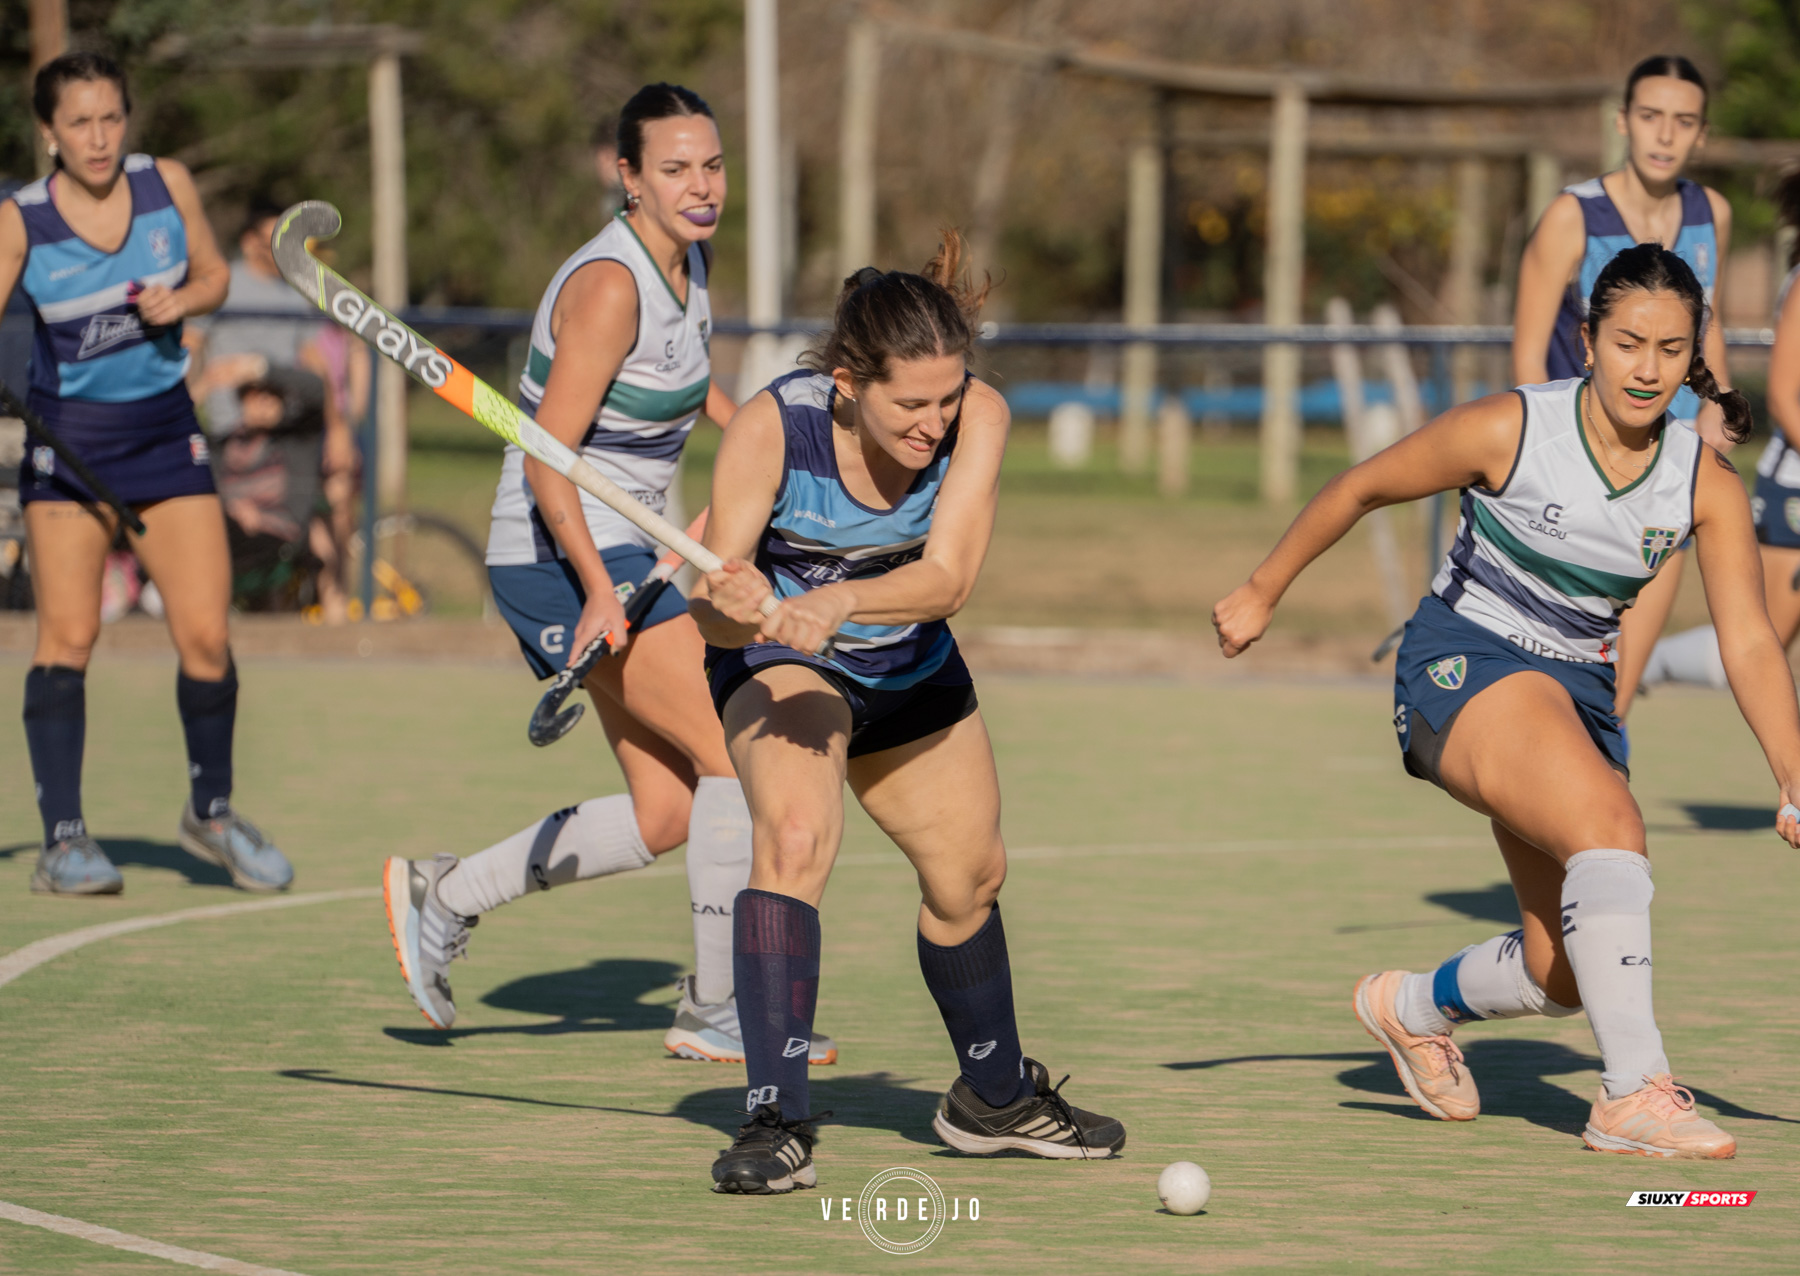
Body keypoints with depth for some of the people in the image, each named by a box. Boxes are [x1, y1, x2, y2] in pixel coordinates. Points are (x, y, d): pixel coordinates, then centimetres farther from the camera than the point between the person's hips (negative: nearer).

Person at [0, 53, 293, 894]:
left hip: (165, 432, 3)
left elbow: (213, 276, 12)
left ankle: (211, 812, 20)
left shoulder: (168, 186, -2)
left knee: (206, 636, -2)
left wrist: (182, 301, -10)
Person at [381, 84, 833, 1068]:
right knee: (738, 757, -11)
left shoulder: (687, 265, 8)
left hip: (621, 558, 9)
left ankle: (442, 897, 18)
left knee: (667, 816, 7)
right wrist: (600, 590, -29)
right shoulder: (610, 284, -19)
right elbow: (547, 458, -22)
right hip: (566, 559, -9)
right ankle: (716, 1011, -3)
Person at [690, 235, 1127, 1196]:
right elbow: (712, 602, -31)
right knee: (794, 833, -32)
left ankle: (995, 1098, 44)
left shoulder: (977, 416, -27)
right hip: (781, 660, -4)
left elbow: (947, 576, -36)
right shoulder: (771, 428, -33)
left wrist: (841, 601, -53)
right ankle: (775, 1119, -32)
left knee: (969, 876, 17)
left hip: (911, 667, 4)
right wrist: (734, 606, -54)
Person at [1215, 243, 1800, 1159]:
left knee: (1563, 974, 6)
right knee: (1611, 827, -33)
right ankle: (1633, 1094, -35)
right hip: (1463, 665, -6)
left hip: (1579, 690, 6)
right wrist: (1262, 593, 6)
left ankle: (1413, 1007, 39)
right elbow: (1359, 488, -2)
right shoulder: (1507, 431, -17)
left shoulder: (1707, 484, -6)